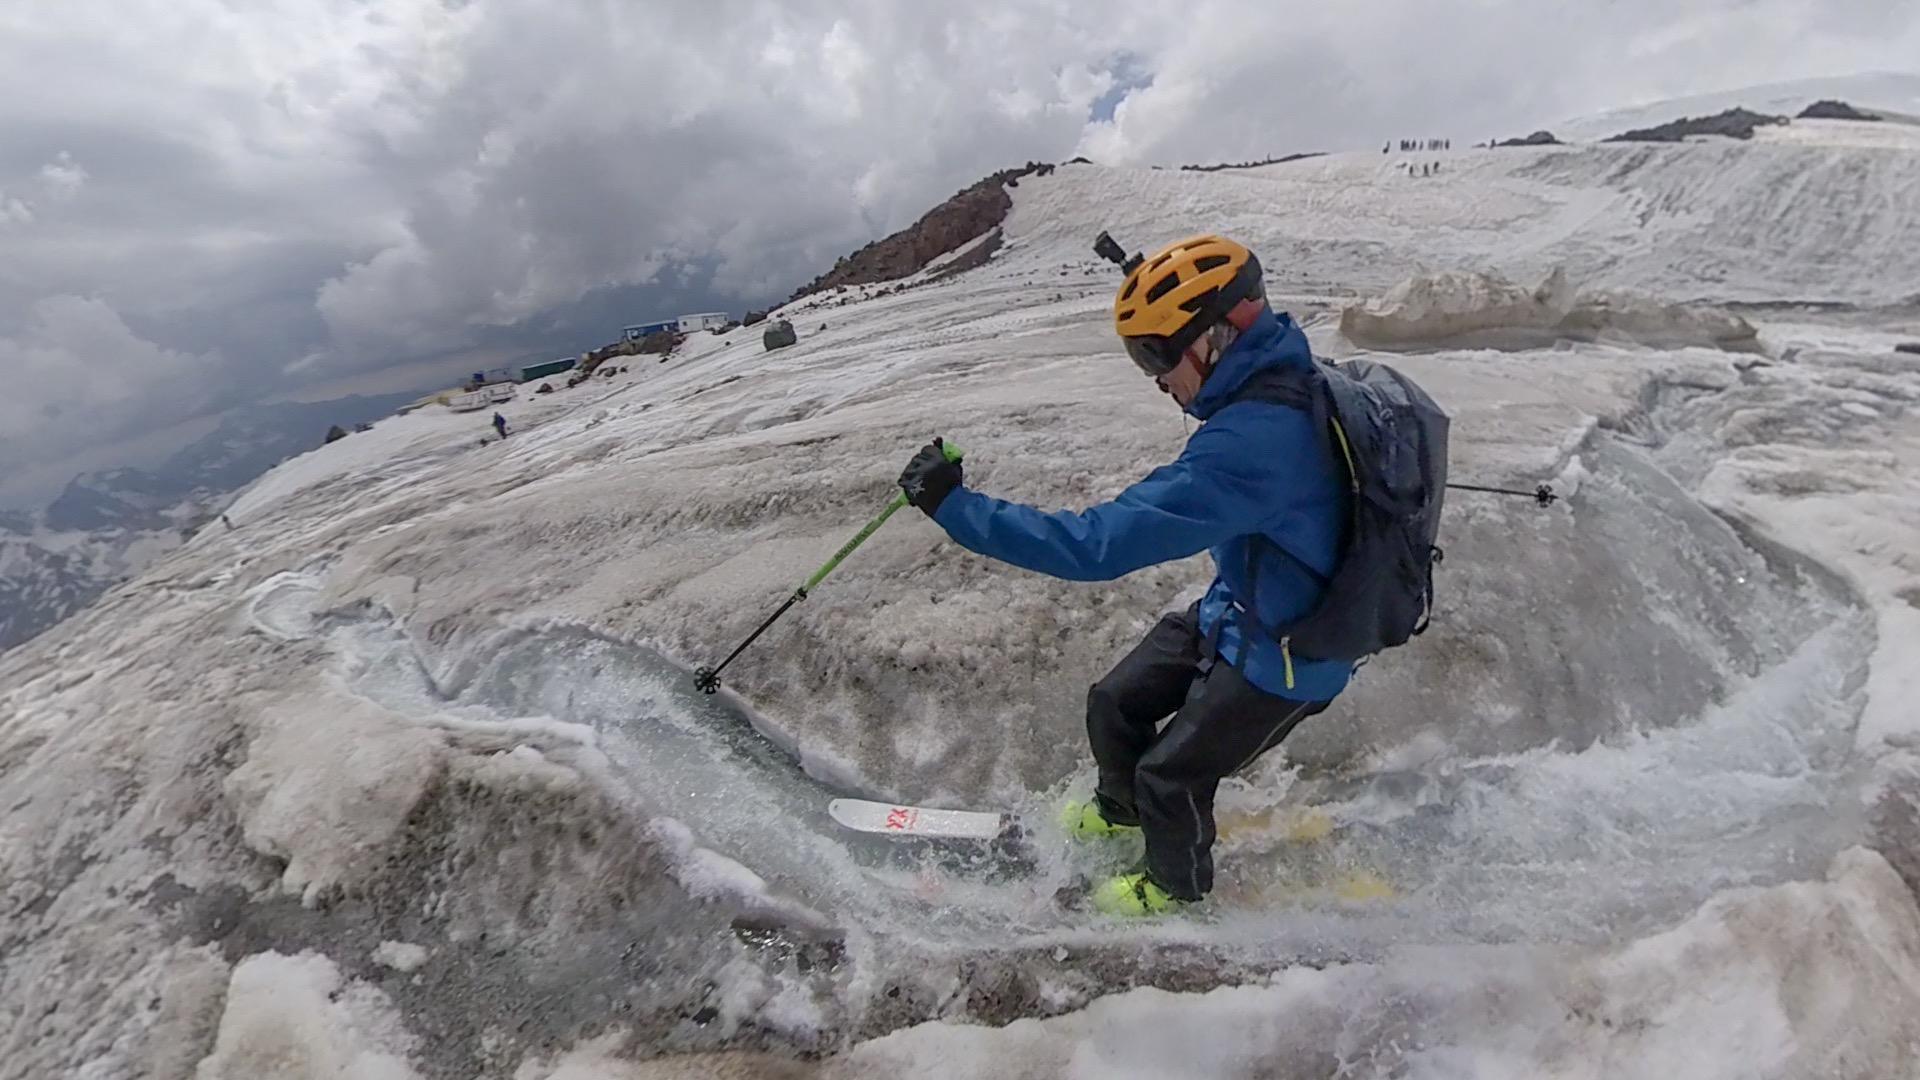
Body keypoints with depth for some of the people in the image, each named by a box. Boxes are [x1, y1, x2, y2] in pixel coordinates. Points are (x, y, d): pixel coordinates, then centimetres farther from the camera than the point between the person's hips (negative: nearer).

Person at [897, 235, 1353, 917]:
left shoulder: (1249, 441, -39)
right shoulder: (1279, 385, -9)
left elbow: (1098, 544, -40)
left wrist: (955, 505, -36)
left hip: (1284, 660, -8)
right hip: (1236, 612, 8)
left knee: (1170, 774, 10)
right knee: (1113, 704, 15)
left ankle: (1177, 885, 44)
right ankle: (1121, 808, 48)